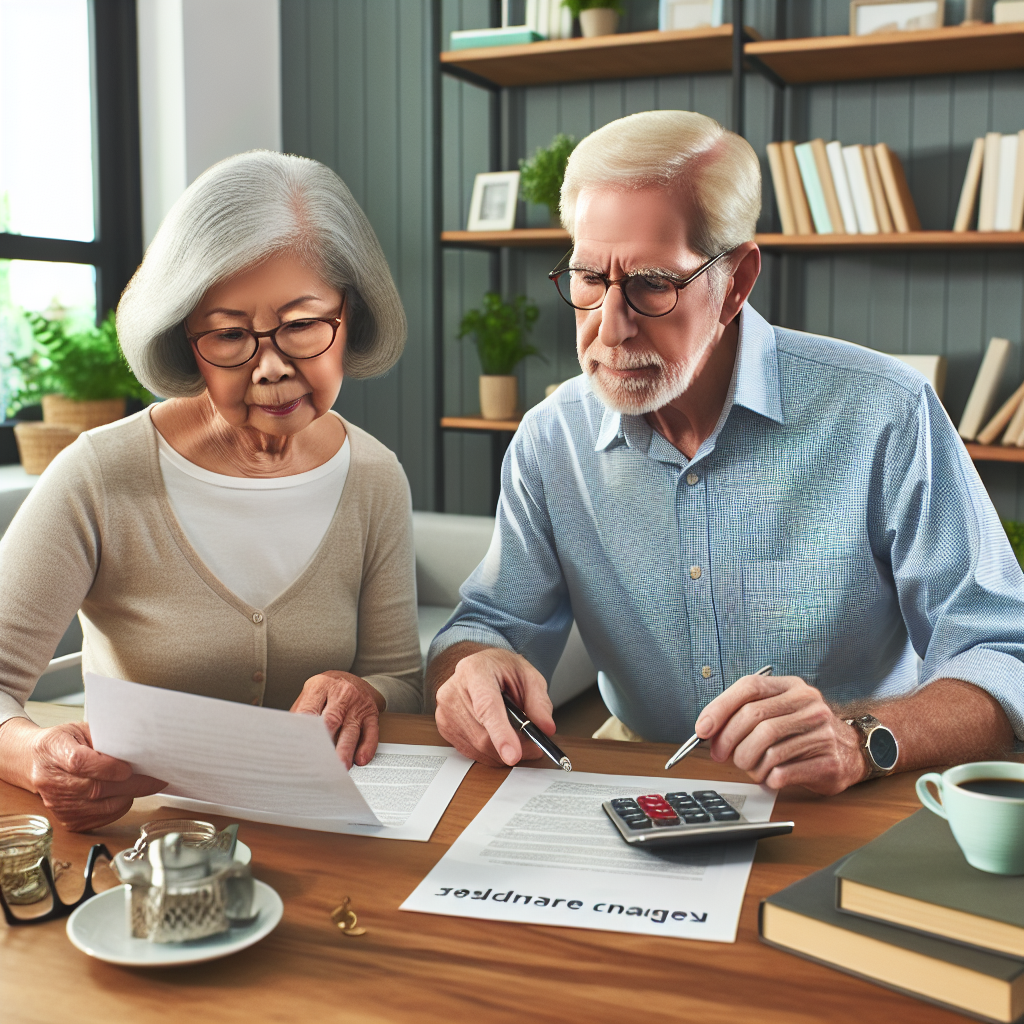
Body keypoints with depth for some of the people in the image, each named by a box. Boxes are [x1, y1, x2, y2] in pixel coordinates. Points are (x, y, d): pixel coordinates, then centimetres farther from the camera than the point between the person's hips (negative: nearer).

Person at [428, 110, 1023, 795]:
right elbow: (489, 624, 4)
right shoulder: (550, 442, -1)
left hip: (856, 817, -2)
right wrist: (473, 668, -21)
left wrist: (862, 739, -34)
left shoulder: (883, 416, -14)